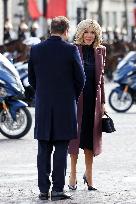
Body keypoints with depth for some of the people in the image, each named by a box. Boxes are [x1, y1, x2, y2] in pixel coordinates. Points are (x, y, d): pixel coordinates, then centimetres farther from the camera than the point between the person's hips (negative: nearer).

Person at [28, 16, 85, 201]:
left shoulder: (35, 50, 1)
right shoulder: (71, 50, -8)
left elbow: (31, 78, 8)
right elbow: (80, 78, -2)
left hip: (43, 107, 3)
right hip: (65, 106, -3)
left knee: (44, 149, 7)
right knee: (61, 149, 1)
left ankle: (44, 190, 8)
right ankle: (58, 190, 0)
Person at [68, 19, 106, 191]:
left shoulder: (100, 51, 8)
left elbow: (101, 78, 13)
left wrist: (102, 102, 11)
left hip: (93, 97, 3)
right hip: (76, 97, -3)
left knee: (91, 135, 8)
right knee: (75, 134, 2)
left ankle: (89, 175, 20)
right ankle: (73, 175, 11)